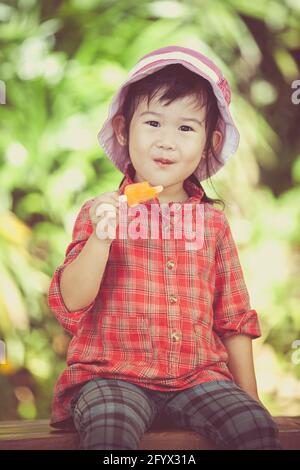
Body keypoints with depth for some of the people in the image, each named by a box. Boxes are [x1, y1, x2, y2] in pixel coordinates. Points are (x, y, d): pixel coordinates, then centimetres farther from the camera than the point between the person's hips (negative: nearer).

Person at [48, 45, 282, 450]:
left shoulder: (213, 222, 10)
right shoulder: (102, 212, 2)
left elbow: (234, 321, 15)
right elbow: (70, 304, -8)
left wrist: (249, 397, 10)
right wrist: (101, 238, -22)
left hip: (199, 375, 3)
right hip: (113, 376, -3)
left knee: (258, 427, -21)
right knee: (110, 434, -33)